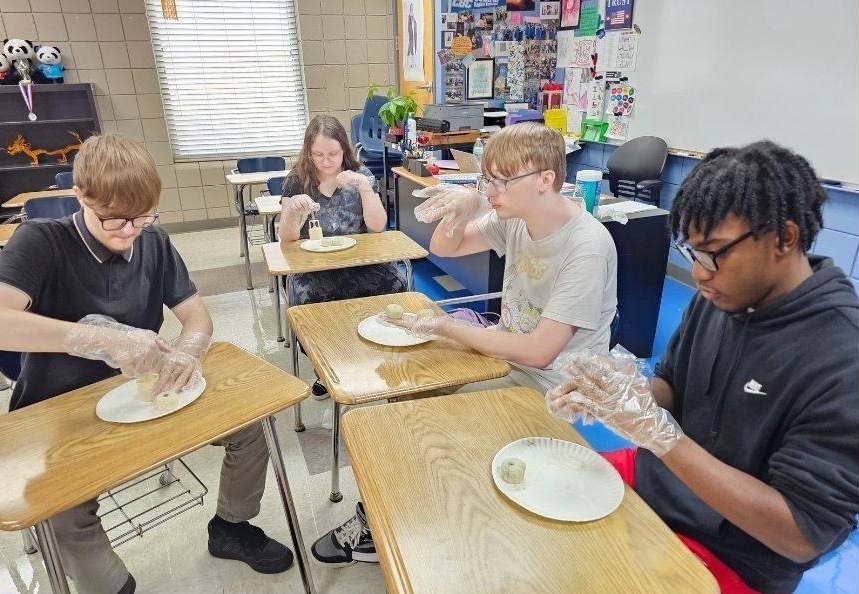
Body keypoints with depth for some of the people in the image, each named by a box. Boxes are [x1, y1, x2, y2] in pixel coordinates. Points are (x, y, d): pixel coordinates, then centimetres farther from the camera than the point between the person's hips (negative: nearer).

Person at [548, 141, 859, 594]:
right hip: (653, 474, 6)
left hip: (726, 554, -6)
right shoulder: (720, 297, -6)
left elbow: (803, 536, -26)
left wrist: (656, 430, -33)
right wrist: (607, 394, -17)